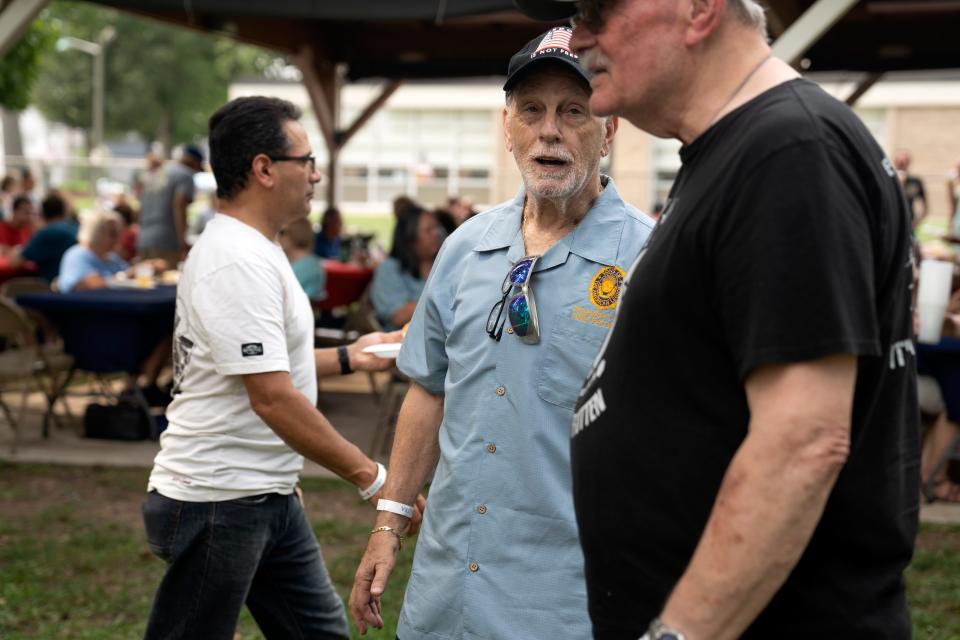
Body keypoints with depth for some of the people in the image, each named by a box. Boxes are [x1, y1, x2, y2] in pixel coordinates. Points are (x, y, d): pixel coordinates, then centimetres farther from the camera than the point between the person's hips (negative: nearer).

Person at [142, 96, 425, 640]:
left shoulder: (254, 249, 13)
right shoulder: (238, 263, -21)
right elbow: (273, 398, -26)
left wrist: (345, 359, 17)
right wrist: (370, 476, -23)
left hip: (270, 494, 10)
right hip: (216, 500, -10)